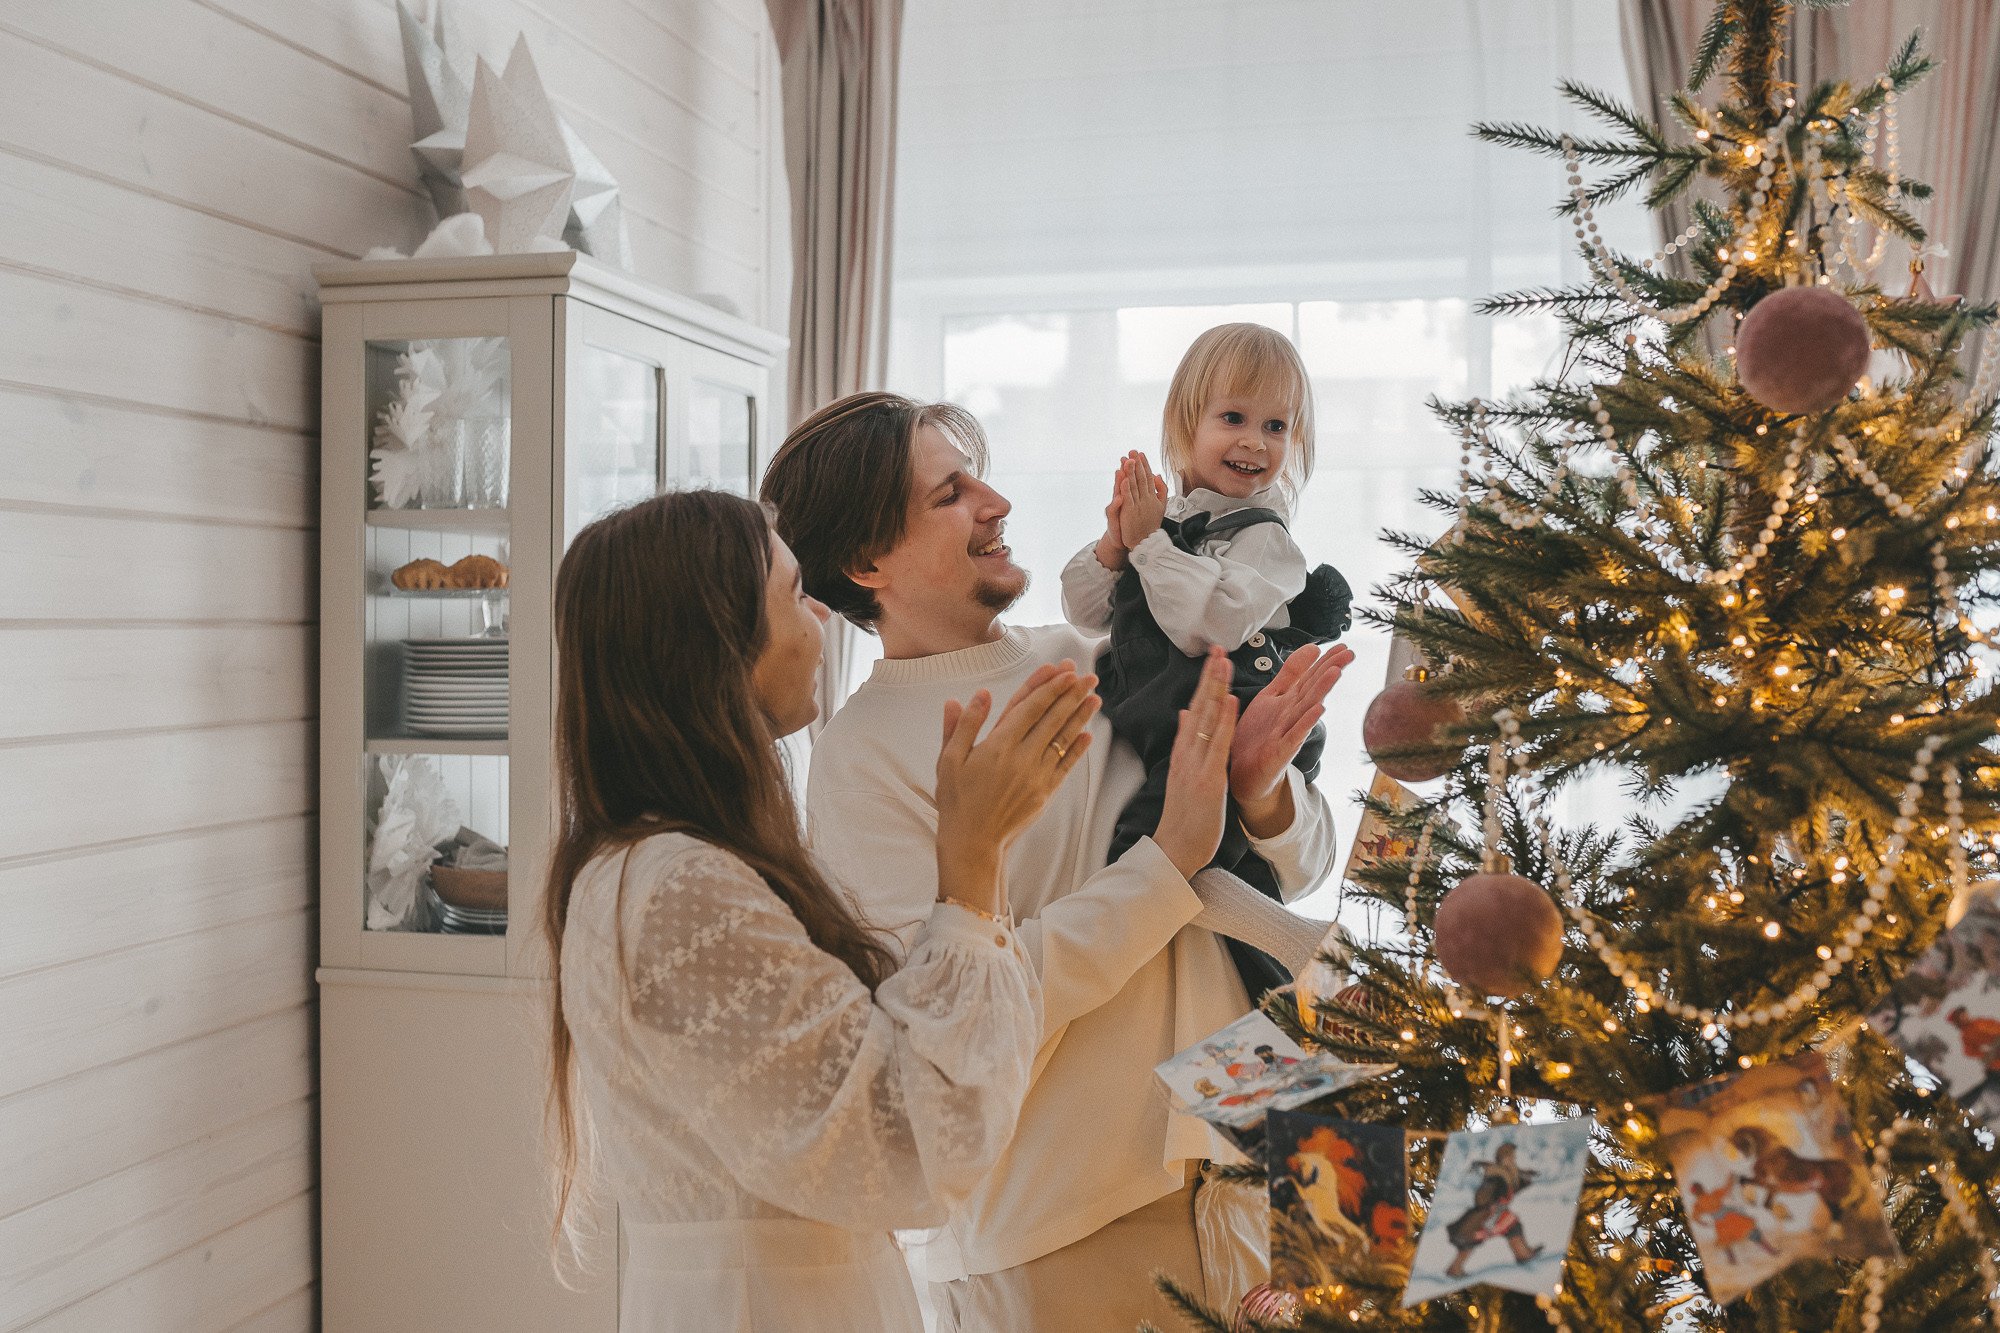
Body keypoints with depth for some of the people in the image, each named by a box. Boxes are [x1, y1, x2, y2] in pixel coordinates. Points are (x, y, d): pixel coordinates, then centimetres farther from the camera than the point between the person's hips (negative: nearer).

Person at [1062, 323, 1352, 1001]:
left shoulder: (1262, 536, -9)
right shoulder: (1164, 515, 11)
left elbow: (1209, 626, -25)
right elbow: (1084, 613, 9)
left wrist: (1149, 541, -20)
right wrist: (1115, 542, -8)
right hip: (1143, 721, 9)